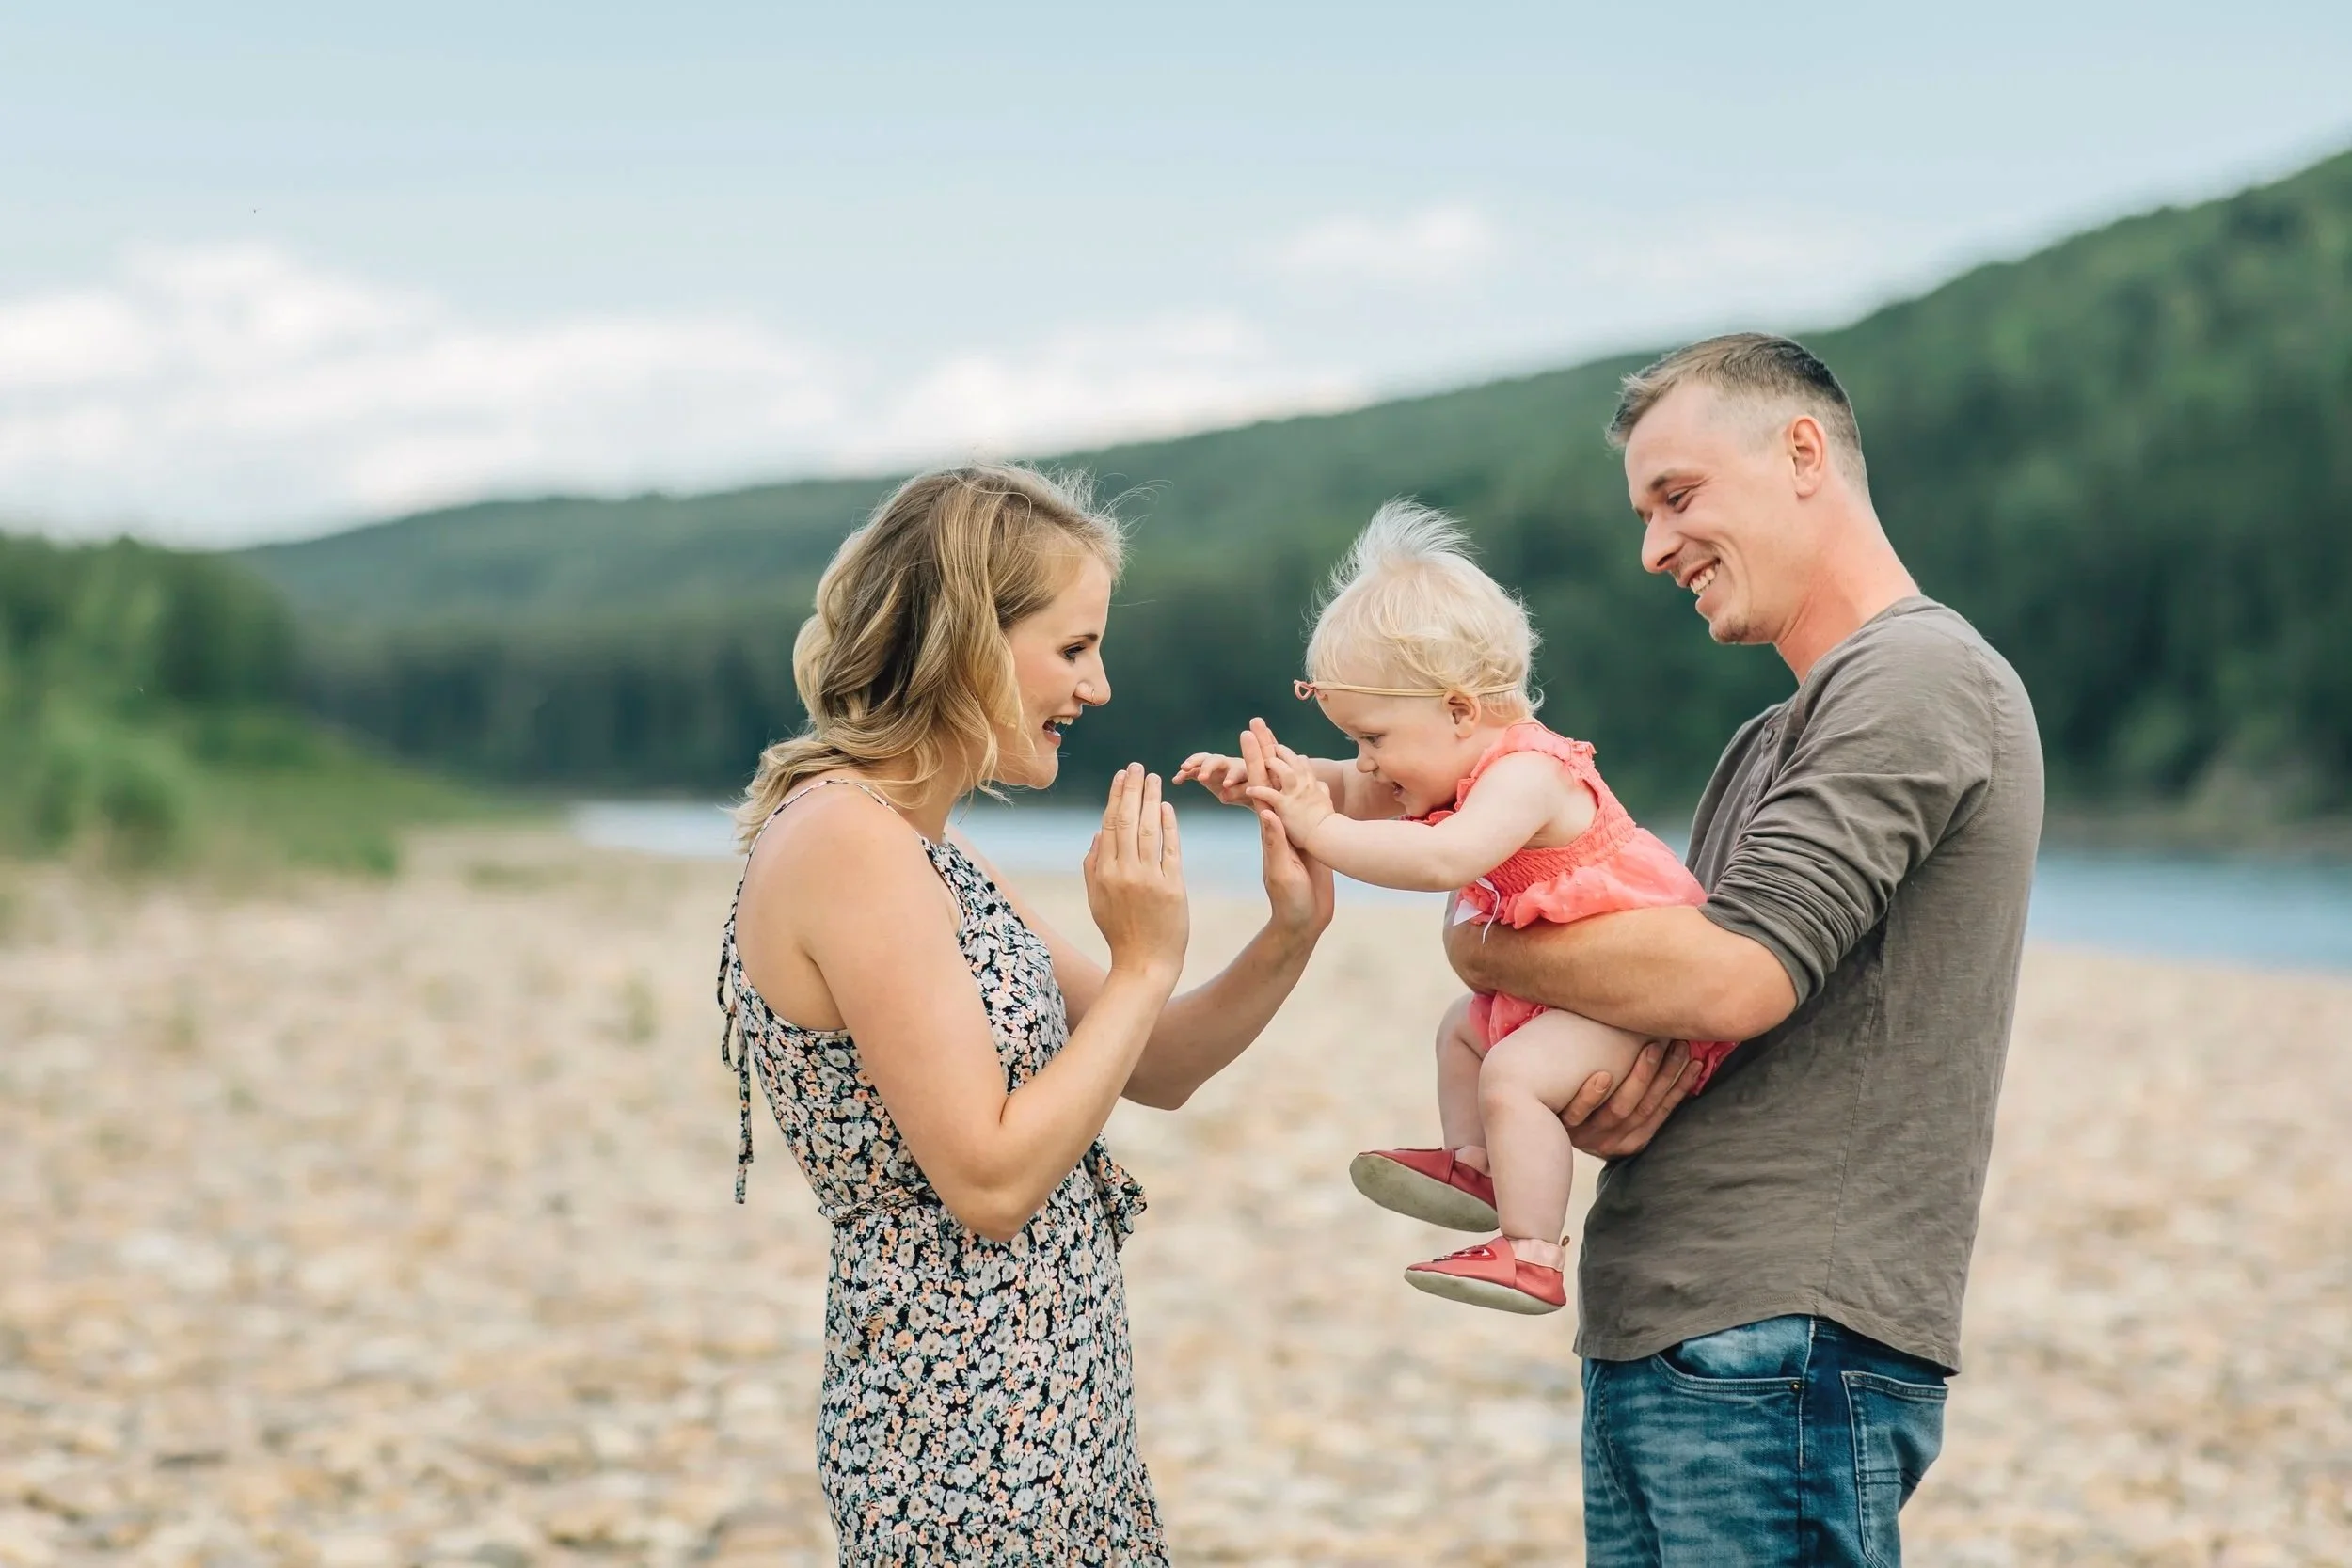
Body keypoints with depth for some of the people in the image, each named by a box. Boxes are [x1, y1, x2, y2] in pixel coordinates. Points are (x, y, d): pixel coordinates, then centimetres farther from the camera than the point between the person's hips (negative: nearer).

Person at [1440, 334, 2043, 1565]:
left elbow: (1732, 977, -20)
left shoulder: (1918, 679, -10)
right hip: (1650, 1343, 9)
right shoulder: (1773, 743, 22)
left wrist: (1482, 949, -6)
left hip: (1785, 1348, -9)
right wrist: (1604, 1093, -4)